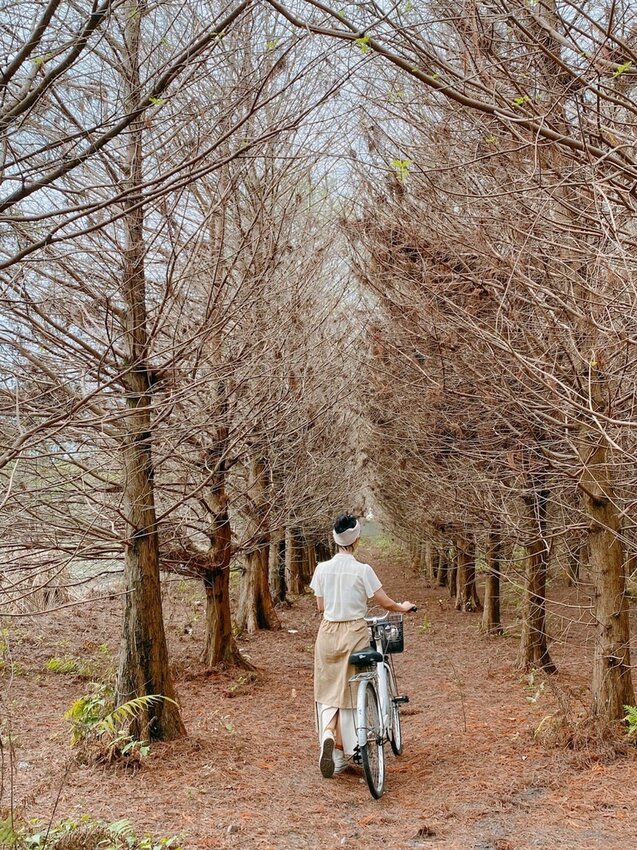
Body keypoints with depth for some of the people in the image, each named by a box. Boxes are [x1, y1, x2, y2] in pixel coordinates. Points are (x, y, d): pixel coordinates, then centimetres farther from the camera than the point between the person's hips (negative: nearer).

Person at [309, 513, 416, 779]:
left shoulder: (322, 568, -2)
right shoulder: (362, 570, -13)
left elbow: (321, 606, 7)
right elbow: (385, 602, -7)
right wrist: (403, 607, 14)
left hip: (328, 633, 3)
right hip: (354, 633, -3)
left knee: (329, 690, 12)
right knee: (350, 691, 9)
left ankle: (328, 733, -12)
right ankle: (348, 749, 13)